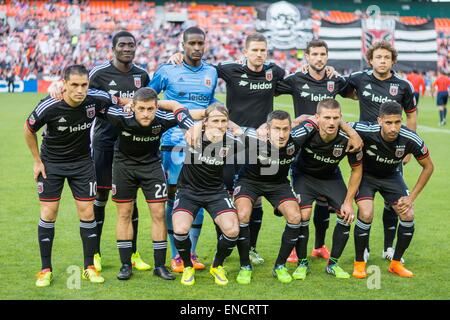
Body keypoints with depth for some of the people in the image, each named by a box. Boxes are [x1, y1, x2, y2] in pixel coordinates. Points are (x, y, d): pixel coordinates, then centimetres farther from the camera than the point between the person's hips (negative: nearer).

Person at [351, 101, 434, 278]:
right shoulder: (366, 131, -35)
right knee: (366, 214, -23)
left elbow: (428, 167, -12)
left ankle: (396, 263, 12)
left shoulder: (410, 139, -28)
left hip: (391, 176, 3)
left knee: (408, 216, -9)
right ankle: (359, 263, -2)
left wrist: (411, 197, -12)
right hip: (366, 174, -2)